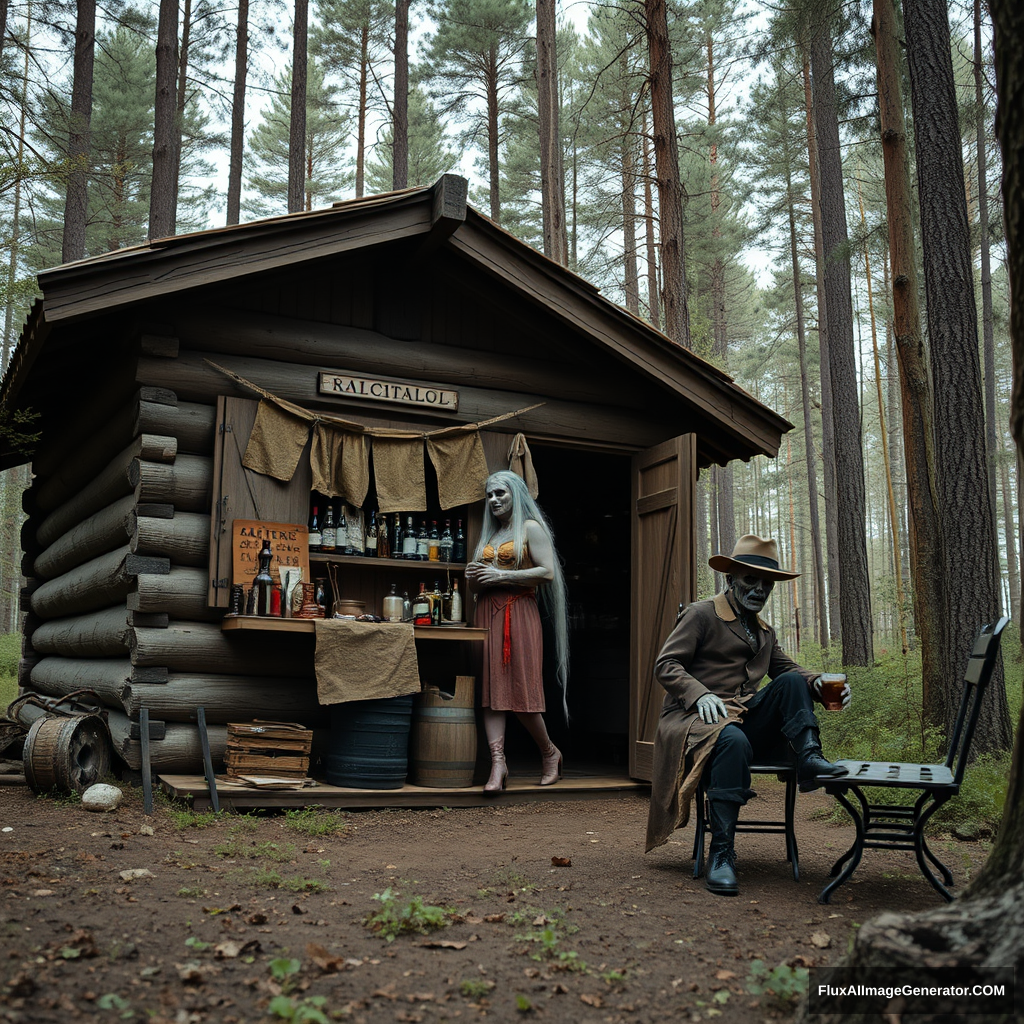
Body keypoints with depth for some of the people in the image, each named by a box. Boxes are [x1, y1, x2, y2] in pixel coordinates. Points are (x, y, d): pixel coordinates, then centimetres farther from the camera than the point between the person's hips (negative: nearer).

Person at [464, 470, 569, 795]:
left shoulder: (531, 528, 1)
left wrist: (502, 575, -13)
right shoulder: (489, 535, 22)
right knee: (492, 688, -4)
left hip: (518, 614, -6)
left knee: (521, 690, -8)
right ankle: (498, 762, -7)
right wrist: (476, 576, 6)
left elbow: (548, 572, -10)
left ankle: (550, 752, 13)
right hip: (488, 614, 7)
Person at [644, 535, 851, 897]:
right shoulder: (700, 614, 1)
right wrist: (700, 694, -24)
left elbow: (787, 668, 18)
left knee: (792, 681, -12)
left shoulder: (764, 632, 24)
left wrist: (818, 682, -6)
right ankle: (721, 854, -36)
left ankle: (808, 758, -24)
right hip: (695, 718, -6)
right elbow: (665, 666, -6)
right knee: (732, 740, -39)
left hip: (746, 720, 6)